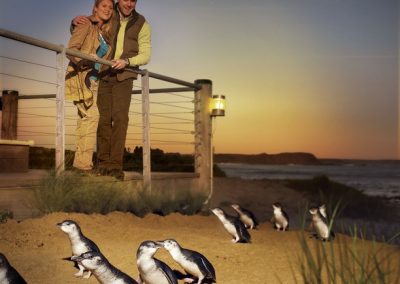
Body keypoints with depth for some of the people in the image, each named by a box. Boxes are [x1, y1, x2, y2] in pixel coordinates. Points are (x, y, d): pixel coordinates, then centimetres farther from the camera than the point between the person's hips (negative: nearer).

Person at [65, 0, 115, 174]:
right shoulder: (86, 25, -6)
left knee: (86, 119, 8)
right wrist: (86, 58, -30)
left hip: (95, 80, 8)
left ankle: (80, 162, 12)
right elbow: (71, 49, -14)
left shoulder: (106, 32, 14)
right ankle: (84, 162, -17)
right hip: (81, 77, -8)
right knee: (92, 115, -18)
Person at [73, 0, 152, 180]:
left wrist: (127, 61, -21)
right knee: (103, 118, -1)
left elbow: (145, 55, -1)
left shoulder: (142, 25, 2)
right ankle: (103, 163, 5)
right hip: (102, 75, 1)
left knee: (120, 118, -12)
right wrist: (75, 22, -10)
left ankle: (115, 165, -10)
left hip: (123, 77, -1)